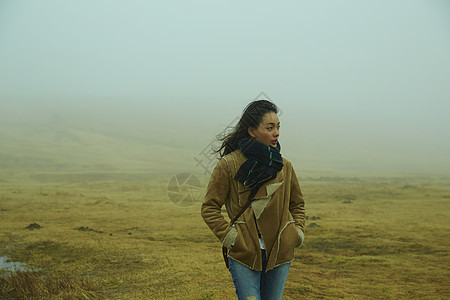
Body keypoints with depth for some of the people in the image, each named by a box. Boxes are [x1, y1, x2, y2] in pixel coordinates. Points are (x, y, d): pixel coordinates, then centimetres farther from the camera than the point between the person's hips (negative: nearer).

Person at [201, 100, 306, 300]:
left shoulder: (284, 166, 8)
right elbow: (209, 208, -2)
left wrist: (297, 233, 7)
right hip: (244, 256, -4)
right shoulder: (229, 165, -6)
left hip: (279, 255, 4)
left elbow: (297, 205, 22)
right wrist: (230, 238, -10)